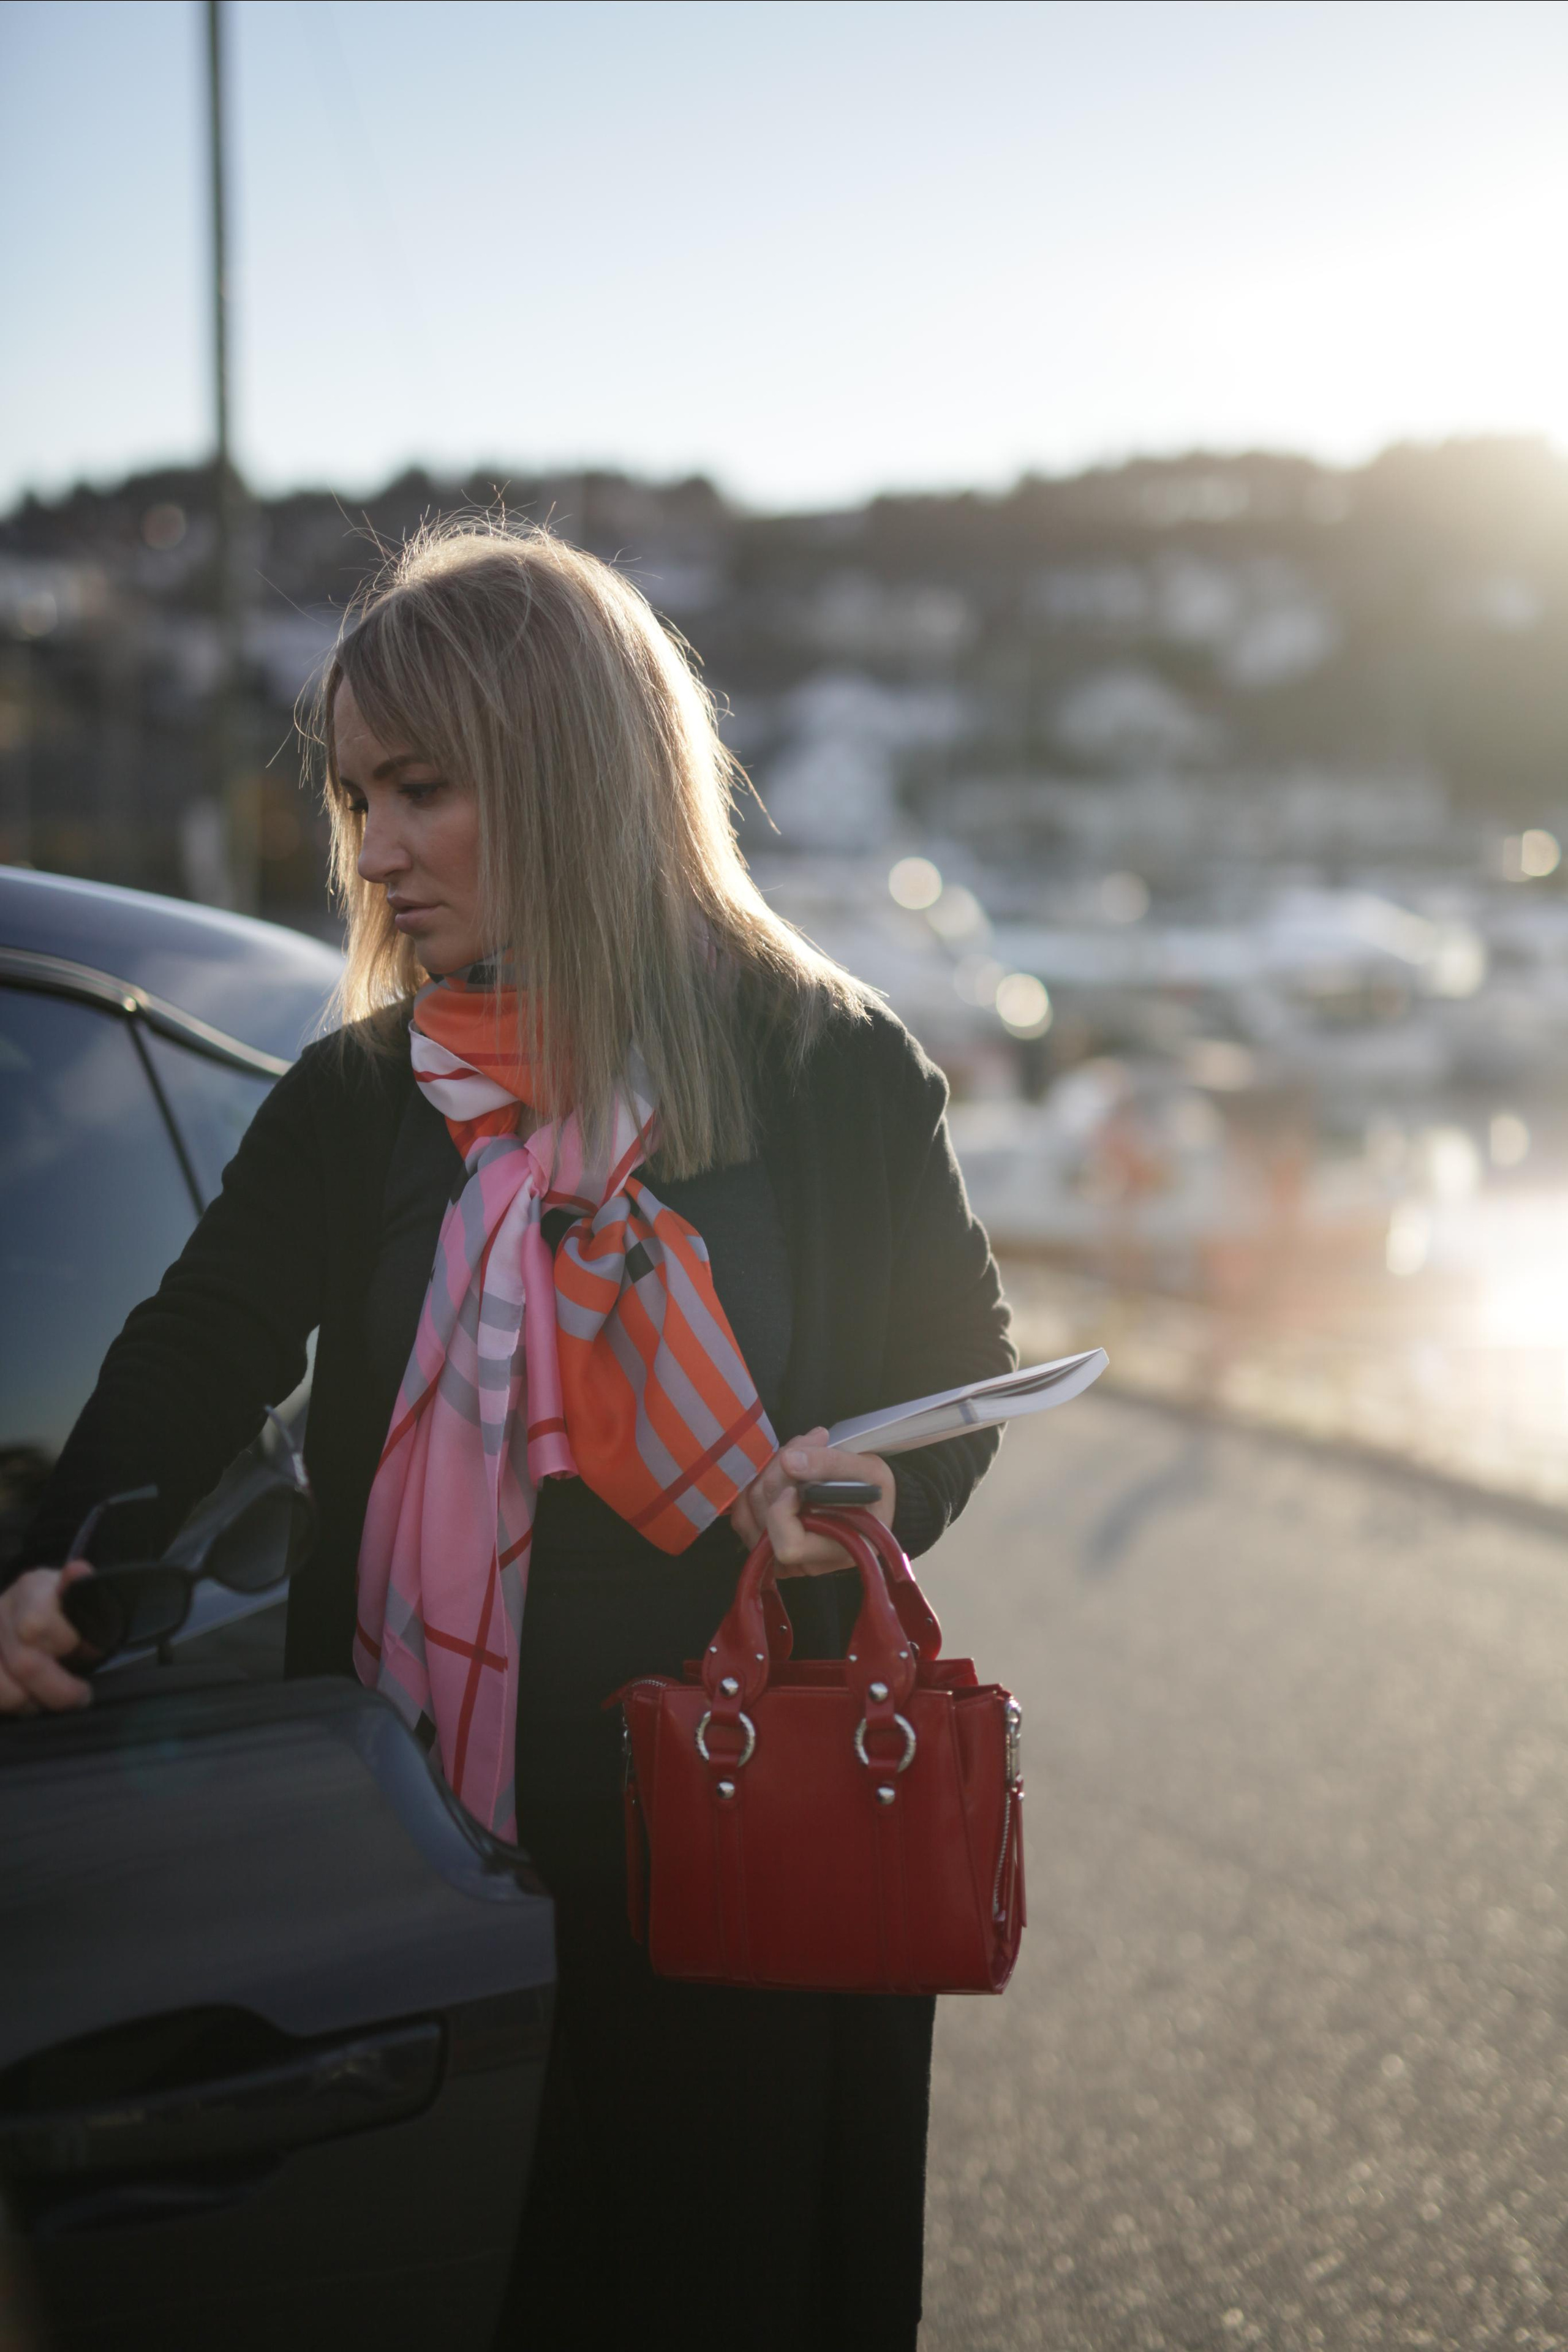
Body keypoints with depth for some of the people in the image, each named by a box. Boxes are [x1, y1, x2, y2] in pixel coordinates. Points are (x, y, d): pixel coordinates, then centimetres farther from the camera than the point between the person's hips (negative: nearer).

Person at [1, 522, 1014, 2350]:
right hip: (414, 1838, 3)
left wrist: (875, 1485, -19)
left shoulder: (827, 1069, -5)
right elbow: (205, 1344, -2)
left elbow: (960, 1372, 3)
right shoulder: (359, 1099, 6)